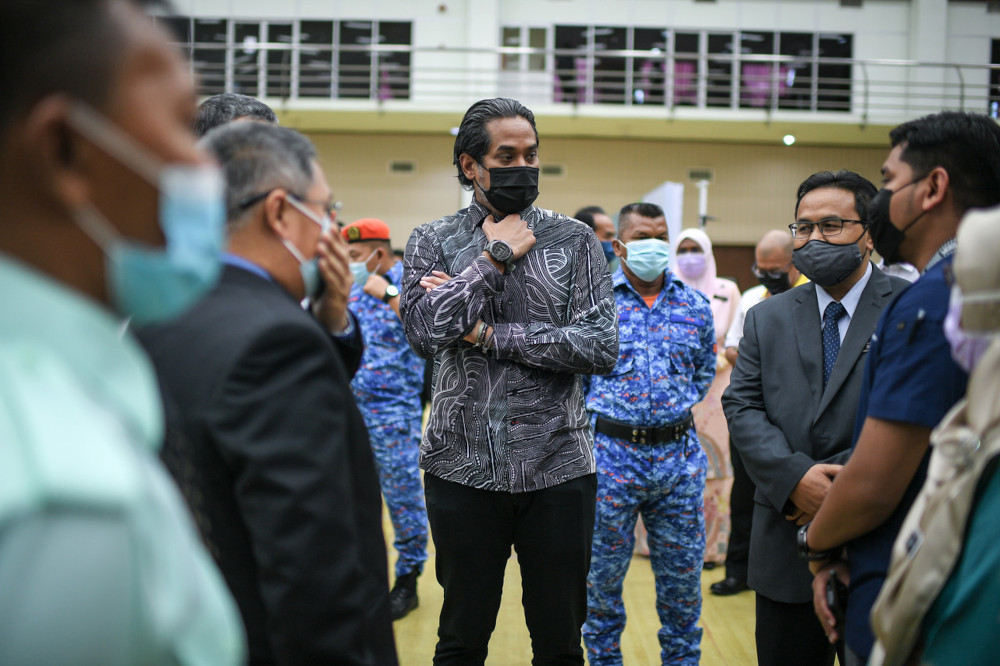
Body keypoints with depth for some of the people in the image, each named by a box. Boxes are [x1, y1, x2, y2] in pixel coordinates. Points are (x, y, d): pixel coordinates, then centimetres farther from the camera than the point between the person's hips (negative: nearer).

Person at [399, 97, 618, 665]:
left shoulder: (575, 241, 3)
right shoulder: (432, 241, 4)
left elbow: (602, 348, -9)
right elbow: (425, 332, -13)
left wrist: (487, 333, -11)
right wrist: (496, 256, -10)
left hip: (558, 465, 0)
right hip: (463, 466, 0)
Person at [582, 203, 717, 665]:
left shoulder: (695, 305, 5)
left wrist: (674, 411, 13)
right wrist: (596, 416, 5)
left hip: (679, 457, 2)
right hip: (611, 455, -2)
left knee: (683, 576, 9)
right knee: (601, 576, 8)